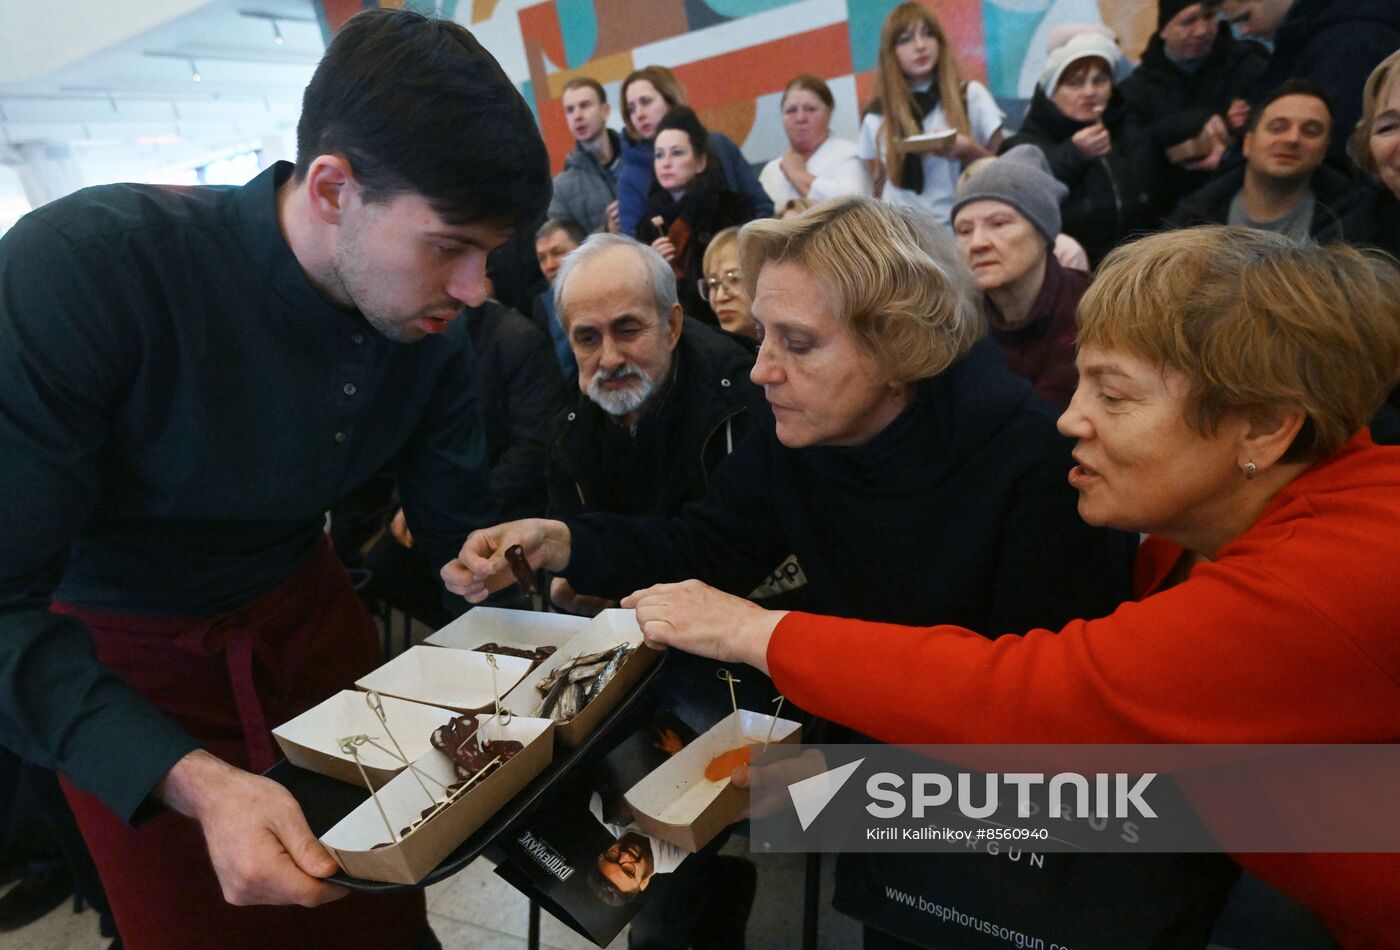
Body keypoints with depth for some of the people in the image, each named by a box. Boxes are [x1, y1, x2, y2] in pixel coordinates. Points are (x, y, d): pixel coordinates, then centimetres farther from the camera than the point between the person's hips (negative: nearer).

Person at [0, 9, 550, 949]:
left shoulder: (431, 332, -16)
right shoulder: (84, 265, -31)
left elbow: (462, 536, -7)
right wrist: (195, 783, -40)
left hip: (306, 612, 4)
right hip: (120, 661, -3)